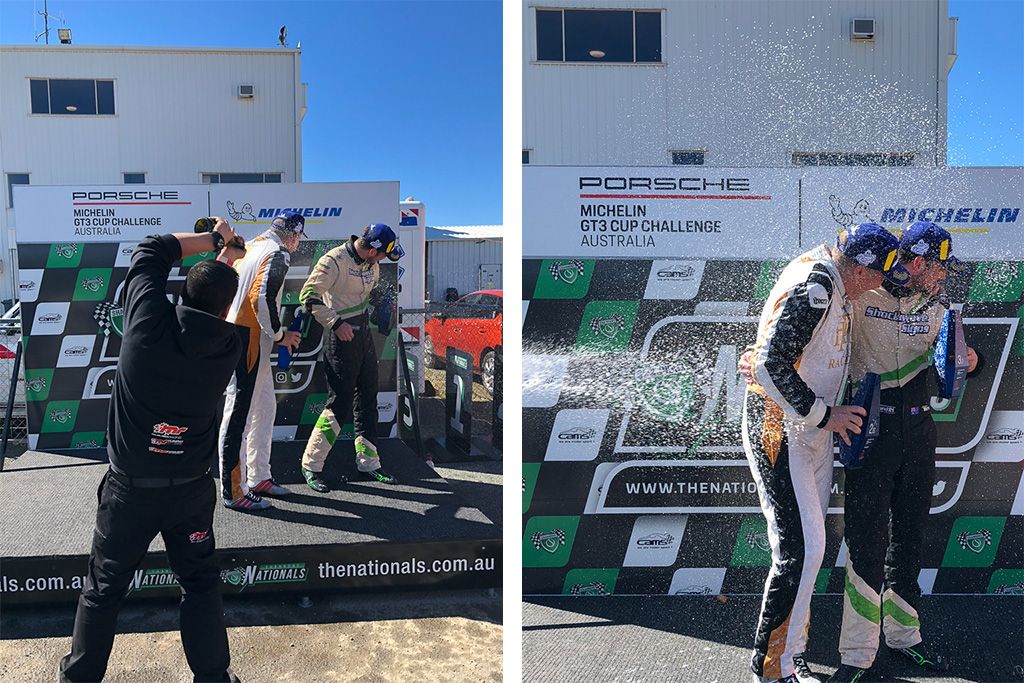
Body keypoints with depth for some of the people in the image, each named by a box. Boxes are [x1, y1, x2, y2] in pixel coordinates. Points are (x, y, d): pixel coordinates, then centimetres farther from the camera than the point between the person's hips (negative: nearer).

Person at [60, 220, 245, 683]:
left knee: (103, 589, 16)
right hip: (190, 489, 1)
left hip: (128, 488, 0)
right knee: (201, 584, 16)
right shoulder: (229, 347, -12)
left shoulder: (150, 321, -16)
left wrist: (211, 241, 6)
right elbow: (216, 318, 11)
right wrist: (225, 251, 18)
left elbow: (152, 250, -2)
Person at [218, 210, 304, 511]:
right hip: (247, 339, -10)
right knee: (239, 413, -4)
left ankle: (259, 477, 27)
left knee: (264, 408, 17)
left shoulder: (251, 246, 17)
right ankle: (233, 492, 3)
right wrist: (280, 335, -12)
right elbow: (262, 298, -23)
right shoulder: (278, 254, -11)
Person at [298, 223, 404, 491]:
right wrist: (336, 323, -23)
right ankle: (311, 465, 6)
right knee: (340, 403, -7)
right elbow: (308, 295, -21)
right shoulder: (334, 261, -18)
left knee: (367, 399, 12)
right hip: (341, 337, -9)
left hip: (364, 335, 9)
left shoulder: (371, 262, 7)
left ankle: (368, 462, 23)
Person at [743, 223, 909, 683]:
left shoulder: (831, 284, 12)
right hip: (778, 431, -10)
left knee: (808, 550, 13)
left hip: (813, 432, 10)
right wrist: (824, 414, -19)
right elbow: (771, 366, -26)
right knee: (800, 551, -11)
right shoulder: (813, 288, -20)